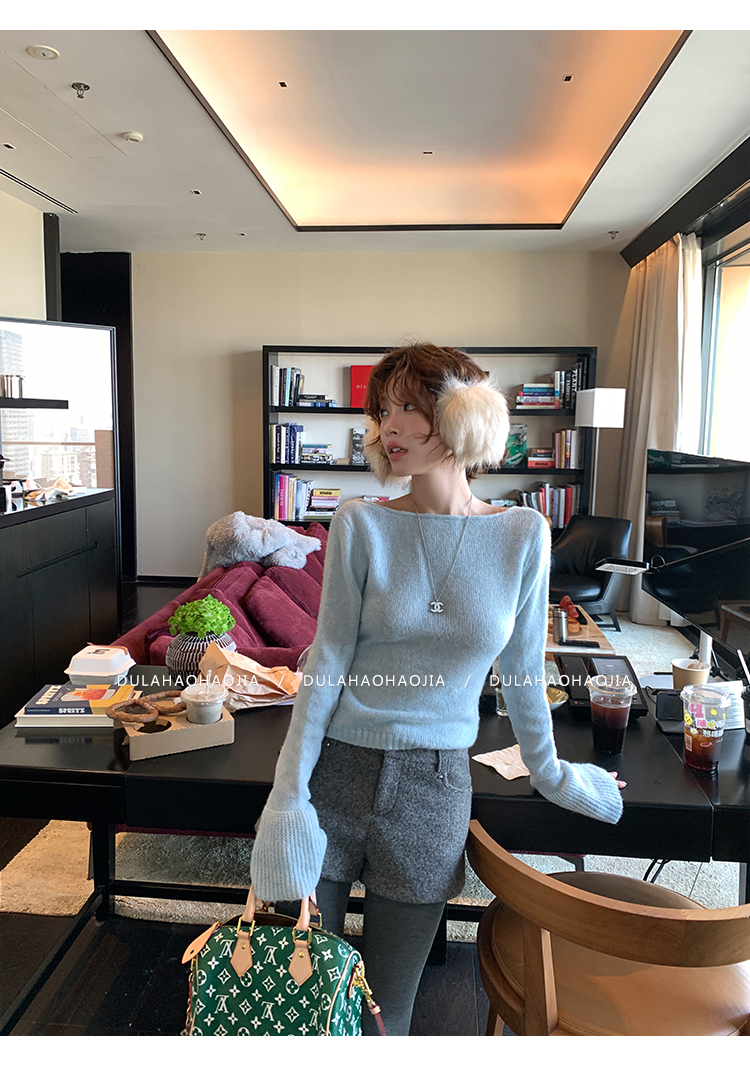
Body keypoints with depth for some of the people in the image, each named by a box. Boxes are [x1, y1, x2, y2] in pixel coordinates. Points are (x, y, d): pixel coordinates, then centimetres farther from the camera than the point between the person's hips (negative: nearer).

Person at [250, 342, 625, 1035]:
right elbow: (328, 660, -6)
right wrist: (288, 792, -8)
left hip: (433, 792, 0)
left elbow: (522, 670, 6)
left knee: (386, 1007, 15)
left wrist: (549, 771, 16)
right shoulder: (362, 524, -7)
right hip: (335, 770, 0)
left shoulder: (523, 535, -5)